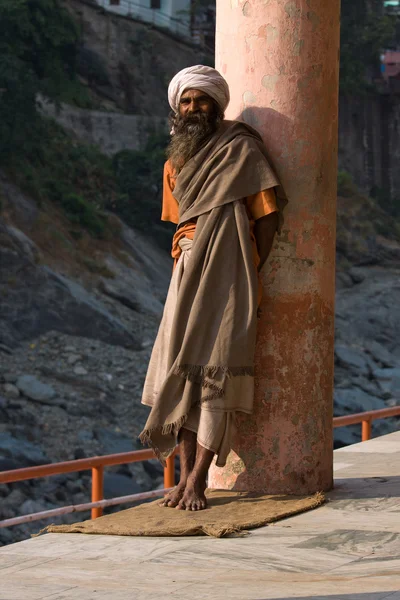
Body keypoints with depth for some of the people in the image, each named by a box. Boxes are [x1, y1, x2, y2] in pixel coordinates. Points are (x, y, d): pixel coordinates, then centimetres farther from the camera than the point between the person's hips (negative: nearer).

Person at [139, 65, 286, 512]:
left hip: (225, 275, -6)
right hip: (187, 274, 6)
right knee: (181, 369, -2)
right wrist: (186, 269, 12)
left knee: (215, 373, -12)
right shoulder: (175, 163, 17)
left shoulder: (241, 148, -2)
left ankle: (198, 480, -13)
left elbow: (268, 215, -4)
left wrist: (247, 276, -5)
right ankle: (185, 475, 0)